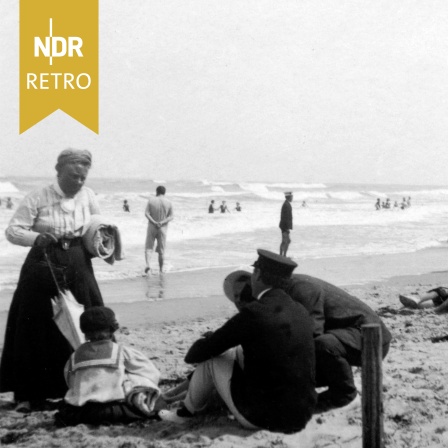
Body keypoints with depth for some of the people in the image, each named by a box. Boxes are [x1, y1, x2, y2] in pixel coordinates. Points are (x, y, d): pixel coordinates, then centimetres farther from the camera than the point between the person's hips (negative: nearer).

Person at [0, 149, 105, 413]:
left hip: (78, 271, 3)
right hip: (44, 270, -3)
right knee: (37, 332, -1)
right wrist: (37, 238, -28)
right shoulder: (38, 199, -7)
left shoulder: (87, 196, 5)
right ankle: (30, 395, 9)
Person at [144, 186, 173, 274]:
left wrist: (154, 222, -18)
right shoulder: (168, 203, -3)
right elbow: (171, 217, -6)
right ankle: (161, 269, 20)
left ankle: (147, 264, -17)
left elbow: (146, 213, -13)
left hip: (152, 227, -1)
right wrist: (162, 222, -15)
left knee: (149, 248, 6)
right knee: (161, 250, 12)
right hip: (163, 228, 1)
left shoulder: (151, 200, -6)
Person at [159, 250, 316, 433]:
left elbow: (200, 352, -6)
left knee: (211, 357, 12)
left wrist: (191, 355, 17)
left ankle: (188, 410, 36)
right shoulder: (300, 312, 2)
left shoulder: (252, 314, -18)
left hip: (263, 417, -7)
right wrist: (244, 300, 25)